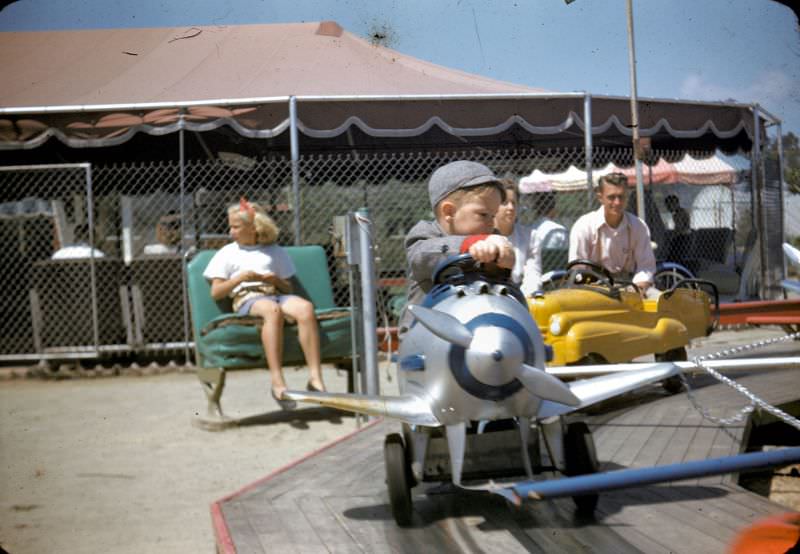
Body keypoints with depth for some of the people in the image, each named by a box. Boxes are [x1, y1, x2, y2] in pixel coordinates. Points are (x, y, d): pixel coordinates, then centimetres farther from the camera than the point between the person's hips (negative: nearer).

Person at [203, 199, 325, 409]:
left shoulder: (275, 251, 27)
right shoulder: (227, 253, 21)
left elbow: (288, 288, 23)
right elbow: (215, 293, 11)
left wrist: (277, 281, 1)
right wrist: (240, 278, -4)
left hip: (276, 294, 3)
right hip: (247, 299, -3)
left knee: (305, 307, -33)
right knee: (272, 310, -41)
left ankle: (316, 377, -39)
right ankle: (277, 381, -49)